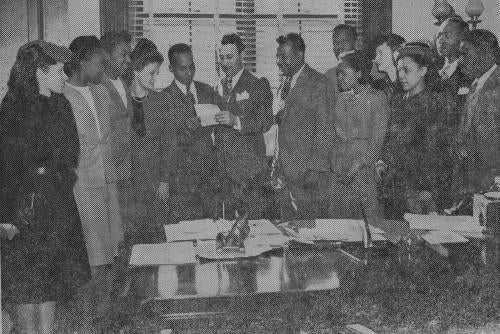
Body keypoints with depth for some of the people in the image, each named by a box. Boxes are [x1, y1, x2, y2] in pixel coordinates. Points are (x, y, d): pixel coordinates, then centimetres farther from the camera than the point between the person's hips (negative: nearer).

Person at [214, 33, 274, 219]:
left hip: (250, 168, -4)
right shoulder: (219, 87, 16)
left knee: (255, 219, -3)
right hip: (224, 168, 5)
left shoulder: (257, 85, -1)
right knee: (228, 218, 4)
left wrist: (236, 120, -24)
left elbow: (265, 122, -12)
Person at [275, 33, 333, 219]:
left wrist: (316, 169, -17)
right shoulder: (287, 83, 18)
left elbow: (325, 128, -13)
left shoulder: (318, 83, -9)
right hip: (286, 173, 8)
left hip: (309, 175, -7)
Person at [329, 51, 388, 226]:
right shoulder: (340, 99, 16)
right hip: (339, 171, 5)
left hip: (366, 167, -5)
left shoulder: (377, 98, 0)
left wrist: (360, 163, -15)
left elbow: (379, 137, -6)